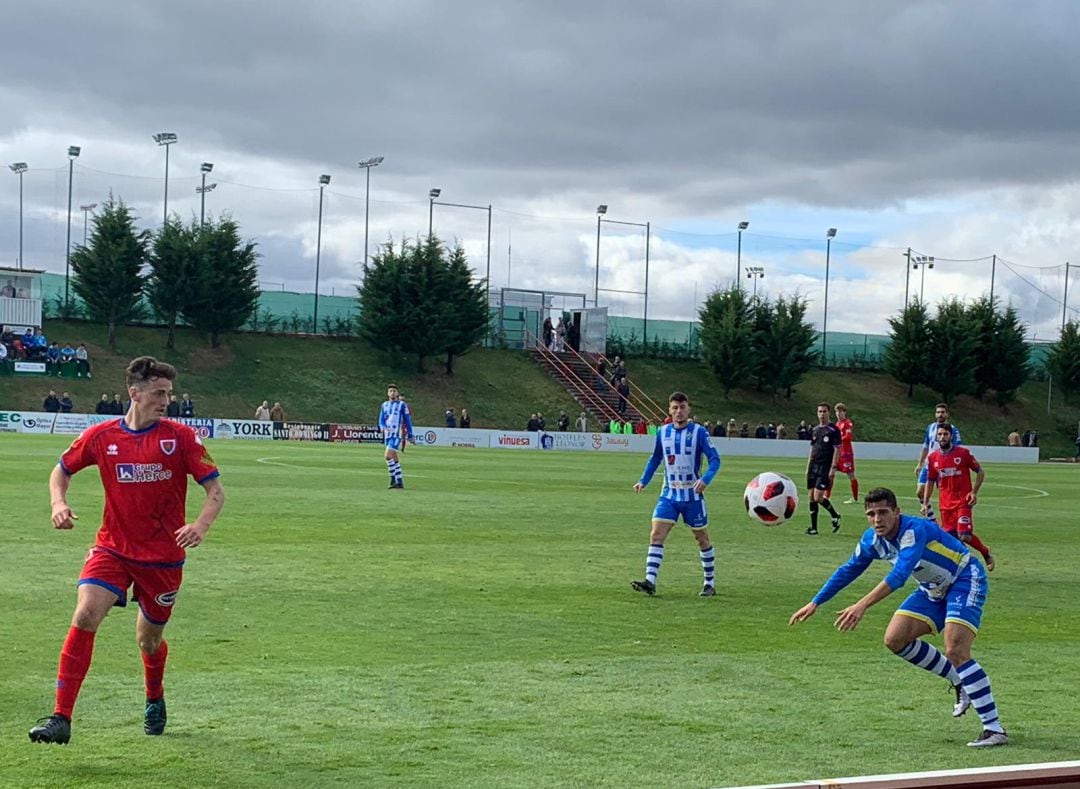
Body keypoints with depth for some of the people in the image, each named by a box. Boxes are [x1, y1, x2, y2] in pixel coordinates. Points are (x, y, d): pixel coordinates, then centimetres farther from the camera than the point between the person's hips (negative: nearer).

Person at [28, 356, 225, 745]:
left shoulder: (180, 437, -6)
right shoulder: (100, 436, -2)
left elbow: (216, 490, -5)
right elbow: (61, 470, 14)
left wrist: (200, 526, -24)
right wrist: (59, 503, -6)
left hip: (164, 555, 0)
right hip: (112, 548, 0)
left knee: (149, 639, 12)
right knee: (85, 616, -20)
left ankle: (154, 699, 46)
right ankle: (61, 718, -18)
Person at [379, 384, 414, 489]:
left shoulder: (402, 405, 0)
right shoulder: (384, 405, 14)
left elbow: (407, 421, 2)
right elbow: (381, 420, 11)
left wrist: (410, 436, 1)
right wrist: (383, 428, -12)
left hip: (397, 434, -6)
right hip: (388, 434, 6)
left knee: (388, 455, -19)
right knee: (394, 458, 10)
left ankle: (393, 479, -13)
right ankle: (399, 482, 16)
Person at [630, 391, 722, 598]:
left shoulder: (699, 432, -8)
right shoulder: (663, 432, 4)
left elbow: (714, 459, -12)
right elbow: (655, 459, 18)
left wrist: (705, 479, -29)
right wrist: (643, 481, 8)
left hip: (693, 495, -3)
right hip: (669, 494, 3)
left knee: (702, 538, 9)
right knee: (656, 536, -12)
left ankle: (710, 583, 21)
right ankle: (650, 582, -17)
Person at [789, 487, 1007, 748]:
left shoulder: (915, 530, -32)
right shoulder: (872, 539, -7)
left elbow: (900, 574, -45)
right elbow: (848, 570, 9)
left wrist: (862, 605, -53)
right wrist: (815, 603, 9)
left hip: (965, 581, -8)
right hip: (934, 590, 8)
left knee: (955, 651, -24)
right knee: (895, 639, -3)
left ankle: (995, 729, -21)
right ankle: (961, 682, 13)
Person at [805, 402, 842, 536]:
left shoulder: (833, 430, -5)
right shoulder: (815, 430, 13)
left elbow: (837, 450, -8)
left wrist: (833, 468, -14)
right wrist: (808, 467, 14)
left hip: (825, 467, -6)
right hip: (814, 466, 6)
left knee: (818, 497, -15)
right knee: (812, 497, 3)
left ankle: (835, 515, 9)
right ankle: (813, 527, 9)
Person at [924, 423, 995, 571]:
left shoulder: (963, 453, -5)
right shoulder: (932, 458, 5)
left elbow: (980, 472, 3)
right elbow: (930, 481, 14)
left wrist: (974, 492, -6)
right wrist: (925, 503, 7)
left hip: (963, 501, -4)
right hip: (945, 504, 4)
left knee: (965, 535, -15)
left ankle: (986, 552, 11)